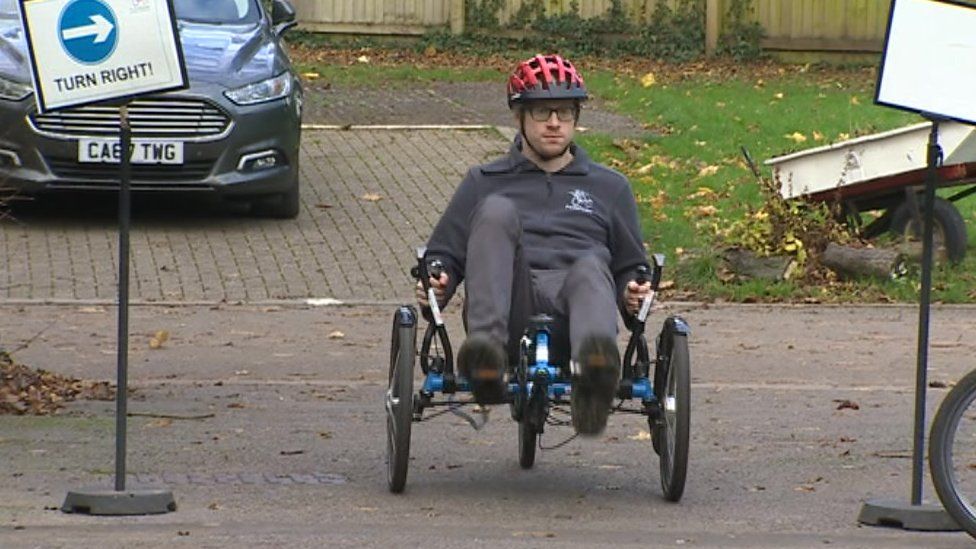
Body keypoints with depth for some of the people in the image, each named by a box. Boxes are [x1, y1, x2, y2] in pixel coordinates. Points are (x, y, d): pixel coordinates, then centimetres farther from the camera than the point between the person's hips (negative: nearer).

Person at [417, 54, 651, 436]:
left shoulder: (608, 187, 30)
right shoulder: (485, 183, 29)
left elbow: (629, 266, 29)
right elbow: (444, 253, 24)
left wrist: (632, 294, 5)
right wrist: (436, 284, 1)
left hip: (569, 312, 0)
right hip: (511, 312, 0)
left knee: (590, 267, -37)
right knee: (497, 211, -27)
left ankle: (592, 366, -74)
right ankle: (486, 346, -50)